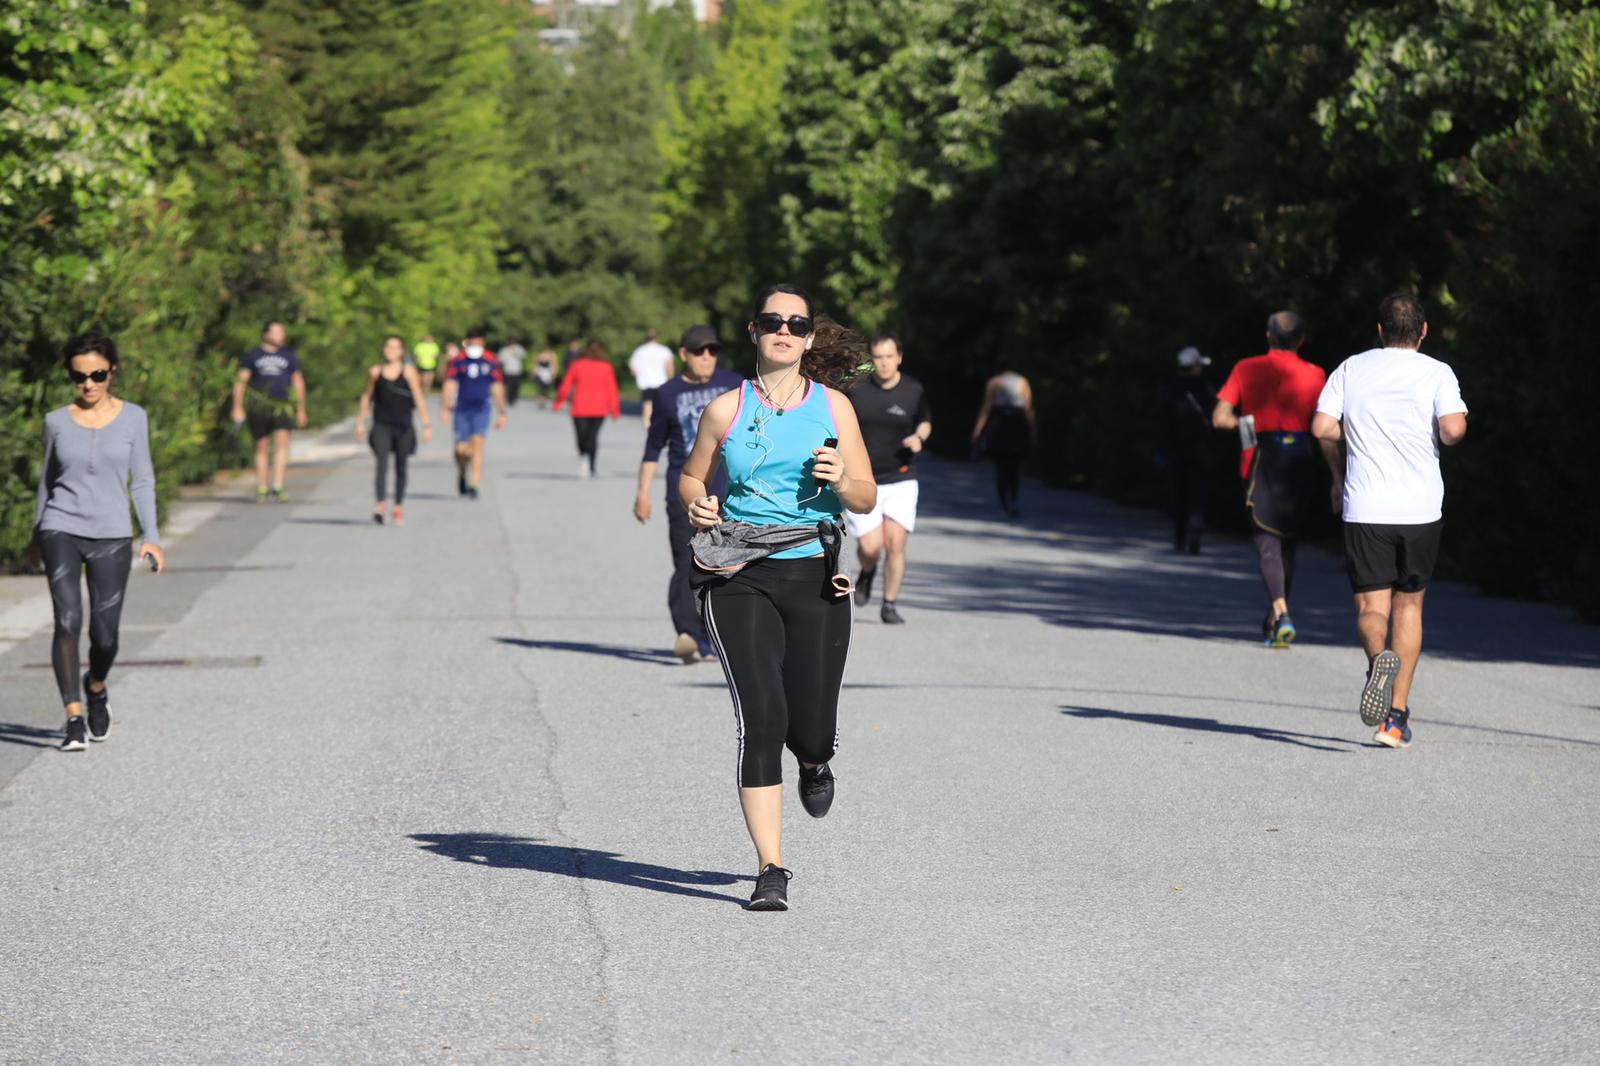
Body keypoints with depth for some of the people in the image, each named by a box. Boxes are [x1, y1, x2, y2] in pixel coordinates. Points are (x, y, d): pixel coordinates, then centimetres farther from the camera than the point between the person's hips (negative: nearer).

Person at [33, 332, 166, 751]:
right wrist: (38, 531, 22)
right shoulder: (57, 422, 3)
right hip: (62, 531, 0)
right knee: (67, 621, -18)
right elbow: (48, 478, 15)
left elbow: (141, 479, 5)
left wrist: (150, 536, -3)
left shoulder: (133, 418, 2)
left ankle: (96, 687, 34)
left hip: (112, 536, 0)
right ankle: (74, 719, -16)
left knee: (104, 636, 0)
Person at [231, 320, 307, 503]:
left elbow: (298, 383, 18)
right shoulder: (252, 355, 7)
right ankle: (261, 490, 12)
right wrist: (238, 407, -5)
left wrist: (301, 410, 15)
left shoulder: (289, 355, 13)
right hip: (258, 406, -1)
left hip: (282, 406, 1)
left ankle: (277, 487, -22)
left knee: (282, 441, -18)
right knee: (261, 446, 2)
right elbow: (241, 381, 4)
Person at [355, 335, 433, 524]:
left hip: (403, 426, 0)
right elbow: (366, 397, 14)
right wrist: (360, 422, 12)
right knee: (382, 463, -16)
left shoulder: (409, 372, 0)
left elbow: (419, 399, -2)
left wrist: (426, 425, -6)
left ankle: (399, 505, 24)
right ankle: (380, 504, -28)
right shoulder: (375, 372, 5)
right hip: (381, 425, 0)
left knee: (401, 467, 10)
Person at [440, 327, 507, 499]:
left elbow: (497, 388, 9)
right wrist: (445, 409, -12)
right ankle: (462, 472, 32)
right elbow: (449, 385, -2)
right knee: (461, 449, -1)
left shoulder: (490, 362, 3)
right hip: (461, 410, 0)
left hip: (481, 411, 0)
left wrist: (501, 413, 11)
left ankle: (473, 485, -11)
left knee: (477, 444, -14)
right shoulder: (458, 361, 0)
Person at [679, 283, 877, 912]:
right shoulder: (727, 409, 5)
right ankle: (770, 871, -9)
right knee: (761, 718, -14)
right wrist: (698, 507, -4)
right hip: (740, 578, -1)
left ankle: (814, 764, 42)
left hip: (815, 577, 1)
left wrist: (840, 480, -13)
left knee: (810, 733, 1)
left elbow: (866, 499, 8)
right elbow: (691, 478, 18)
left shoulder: (832, 406, 7)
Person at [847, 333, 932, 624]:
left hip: (900, 481, 1)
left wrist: (919, 438, -5)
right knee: (870, 547, -10)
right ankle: (867, 573, 27)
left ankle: (890, 605, 8)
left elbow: (925, 421, 17)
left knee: (895, 545, -8)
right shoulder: (856, 389, -4)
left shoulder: (914, 390, 0)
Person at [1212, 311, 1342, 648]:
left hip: (1262, 459, -2)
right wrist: (1338, 479, -4)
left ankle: (1280, 612, -26)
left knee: (1267, 543, -4)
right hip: (1301, 461, 2)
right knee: (1288, 542, 17)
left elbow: (1220, 418, -2)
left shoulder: (1247, 369, 3)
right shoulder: (1315, 375, 3)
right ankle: (1275, 620, 25)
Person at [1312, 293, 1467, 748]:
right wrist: (1442, 437, 8)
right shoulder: (1437, 373, -1)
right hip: (1421, 509, 0)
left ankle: (1379, 657, -32)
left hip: (1365, 509, 0)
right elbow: (1454, 428, -16)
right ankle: (1396, 716, 11)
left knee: (1370, 607, 3)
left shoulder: (1350, 369, 6)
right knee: (1408, 604, 14)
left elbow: (1321, 427, -2)